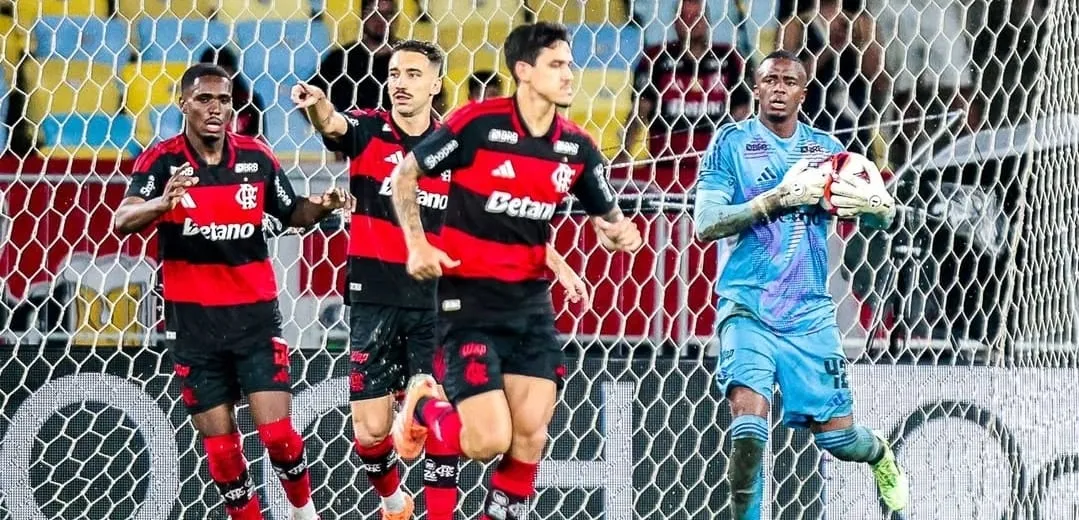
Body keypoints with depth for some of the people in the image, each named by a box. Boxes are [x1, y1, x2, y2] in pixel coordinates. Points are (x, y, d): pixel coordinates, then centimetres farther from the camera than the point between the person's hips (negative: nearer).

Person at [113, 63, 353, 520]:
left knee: (277, 434, -6)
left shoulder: (256, 157, 0)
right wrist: (163, 203, -45)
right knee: (219, 444, 3)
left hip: (255, 313, 1)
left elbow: (291, 215, 13)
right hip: (192, 319, -1)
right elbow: (122, 221, -24)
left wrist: (321, 206, -10)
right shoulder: (161, 161, -8)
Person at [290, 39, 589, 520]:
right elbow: (332, 124, -24)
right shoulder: (368, 132, 0)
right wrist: (317, 103, -48)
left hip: (434, 303, 1)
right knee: (370, 429, 0)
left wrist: (558, 265, 1)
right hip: (374, 302, -1)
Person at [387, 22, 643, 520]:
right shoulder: (477, 123, -13)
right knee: (488, 440, -12)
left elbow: (607, 216, 13)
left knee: (530, 436, -1)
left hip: (531, 301, 5)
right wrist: (417, 244, -11)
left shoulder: (577, 147, 1)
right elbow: (406, 172, -2)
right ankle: (423, 406, 19)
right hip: (469, 297, -5)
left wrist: (621, 232, -10)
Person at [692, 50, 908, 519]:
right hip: (748, 308, -3)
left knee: (835, 434, 5)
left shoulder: (825, 149, 9)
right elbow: (705, 225, -9)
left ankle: (882, 456, 40)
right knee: (749, 424, -22)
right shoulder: (731, 143, 0)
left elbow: (883, 219, 9)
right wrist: (776, 199, -19)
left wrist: (876, 206, -15)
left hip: (809, 313, 3)